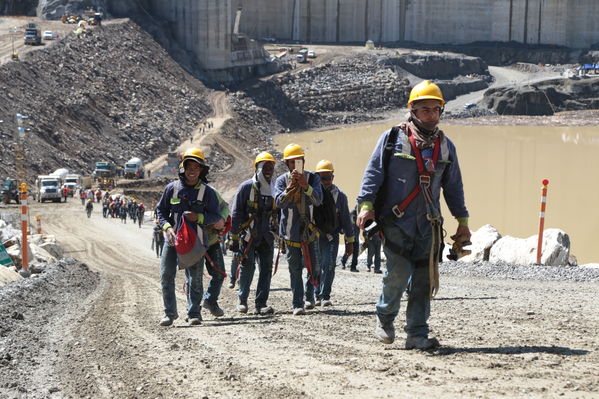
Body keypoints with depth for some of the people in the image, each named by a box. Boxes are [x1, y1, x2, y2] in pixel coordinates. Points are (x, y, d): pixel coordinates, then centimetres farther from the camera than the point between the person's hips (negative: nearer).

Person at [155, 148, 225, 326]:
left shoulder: (207, 191, 0)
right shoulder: (172, 188, 2)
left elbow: (216, 217, 2)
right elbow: (160, 210, 9)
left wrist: (198, 217, -15)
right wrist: (167, 227, -8)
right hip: (173, 238, 1)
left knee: (195, 279, 4)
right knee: (166, 276, -3)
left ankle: (194, 313, 14)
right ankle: (169, 313, 7)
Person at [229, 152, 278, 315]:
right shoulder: (246, 187, -4)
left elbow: (279, 214, 18)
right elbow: (236, 214, -4)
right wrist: (234, 237, -8)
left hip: (267, 238, 4)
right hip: (248, 236, -4)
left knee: (266, 269, -1)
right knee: (247, 267, -2)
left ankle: (261, 304, 2)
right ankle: (242, 300, 15)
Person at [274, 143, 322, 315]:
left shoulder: (313, 178, 0)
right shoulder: (282, 180, -1)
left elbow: (317, 200, -15)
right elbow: (279, 202, -17)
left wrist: (305, 185, -29)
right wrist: (291, 185, -29)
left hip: (310, 228, 1)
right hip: (291, 230, -1)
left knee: (314, 266, 4)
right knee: (295, 268, -2)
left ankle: (309, 296, 27)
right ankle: (297, 304, -1)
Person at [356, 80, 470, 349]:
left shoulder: (445, 146, 15)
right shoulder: (392, 138, 1)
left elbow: (453, 186, 21)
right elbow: (373, 173, -2)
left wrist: (462, 221, 19)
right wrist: (366, 204, -14)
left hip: (427, 226, 4)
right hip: (395, 221, -4)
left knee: (423, 279, 1)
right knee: (399, 272, -12)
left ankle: (417, 334, 8)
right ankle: (384, 316, 15)